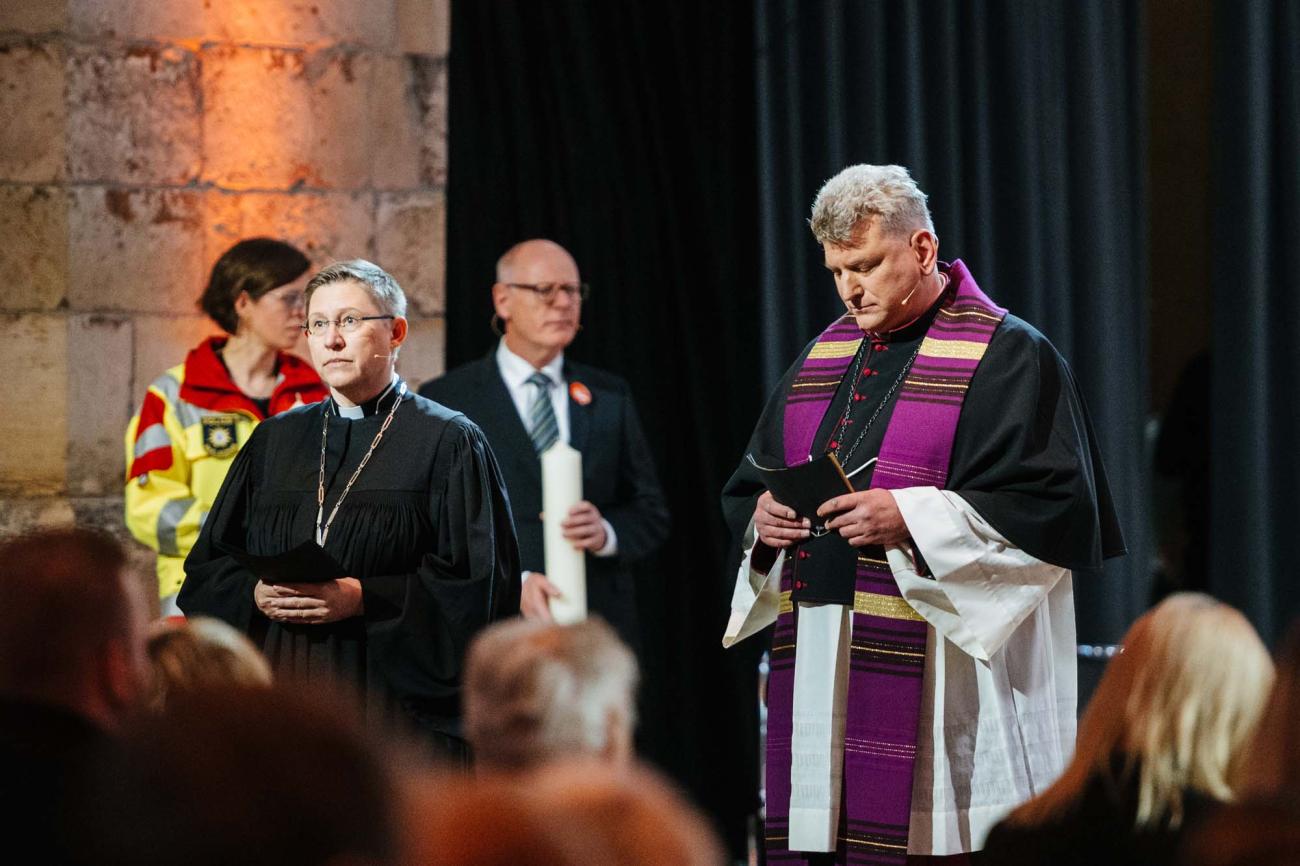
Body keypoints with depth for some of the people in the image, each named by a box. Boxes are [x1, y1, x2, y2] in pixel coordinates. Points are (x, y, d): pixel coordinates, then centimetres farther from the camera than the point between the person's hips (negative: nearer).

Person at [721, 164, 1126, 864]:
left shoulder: (1006, 357, -3)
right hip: (814, 668, 6)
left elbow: (1054, 507, -12)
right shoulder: (823, 357, 18)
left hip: (945, 676, -6)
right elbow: (748, 489, 23)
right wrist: (763, 519, -1)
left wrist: (911, 519, -19)